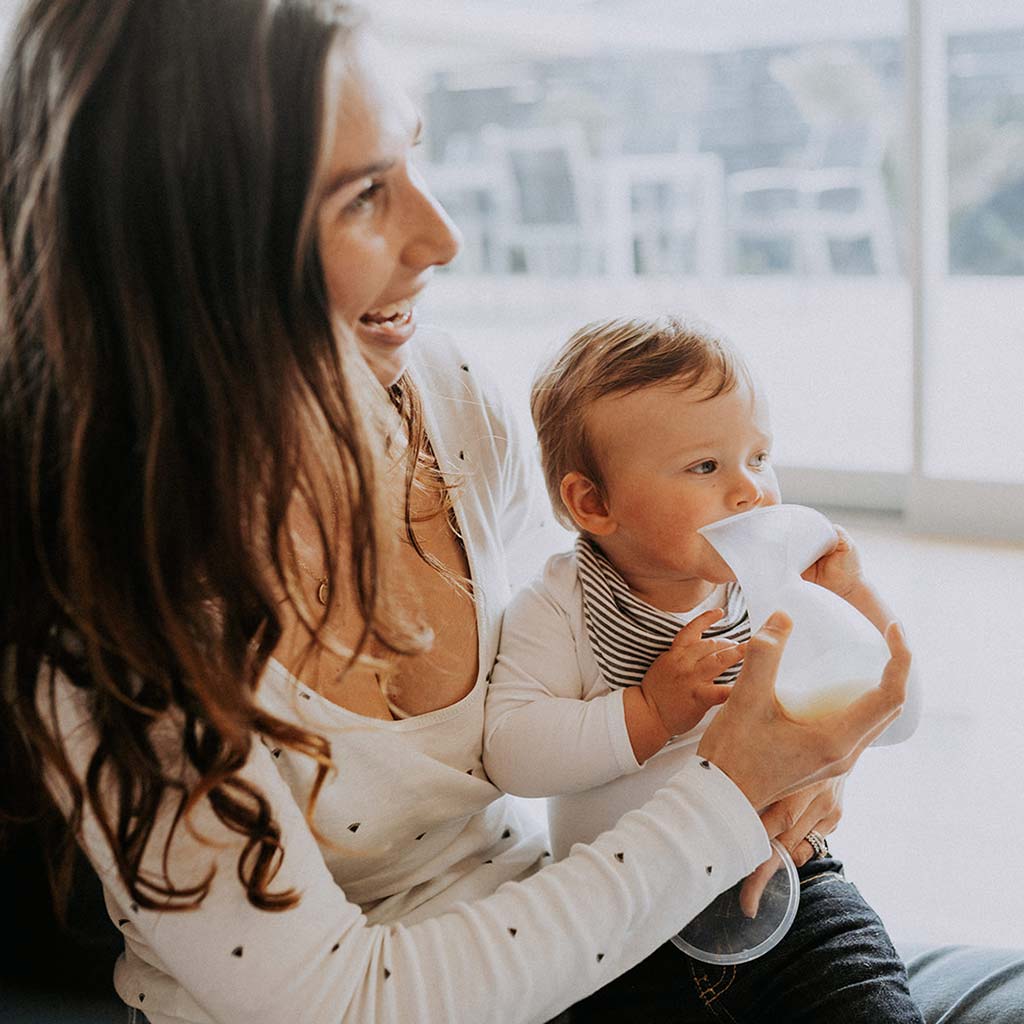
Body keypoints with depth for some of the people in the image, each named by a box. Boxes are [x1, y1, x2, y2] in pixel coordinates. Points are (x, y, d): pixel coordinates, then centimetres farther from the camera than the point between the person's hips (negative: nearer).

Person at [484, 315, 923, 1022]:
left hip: (787, 881, 1)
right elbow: (512, 753, -20)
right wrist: (649, 712, -26)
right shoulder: (561, 608, -9)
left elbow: (896, 719, -2)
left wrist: (851, 600, -16)